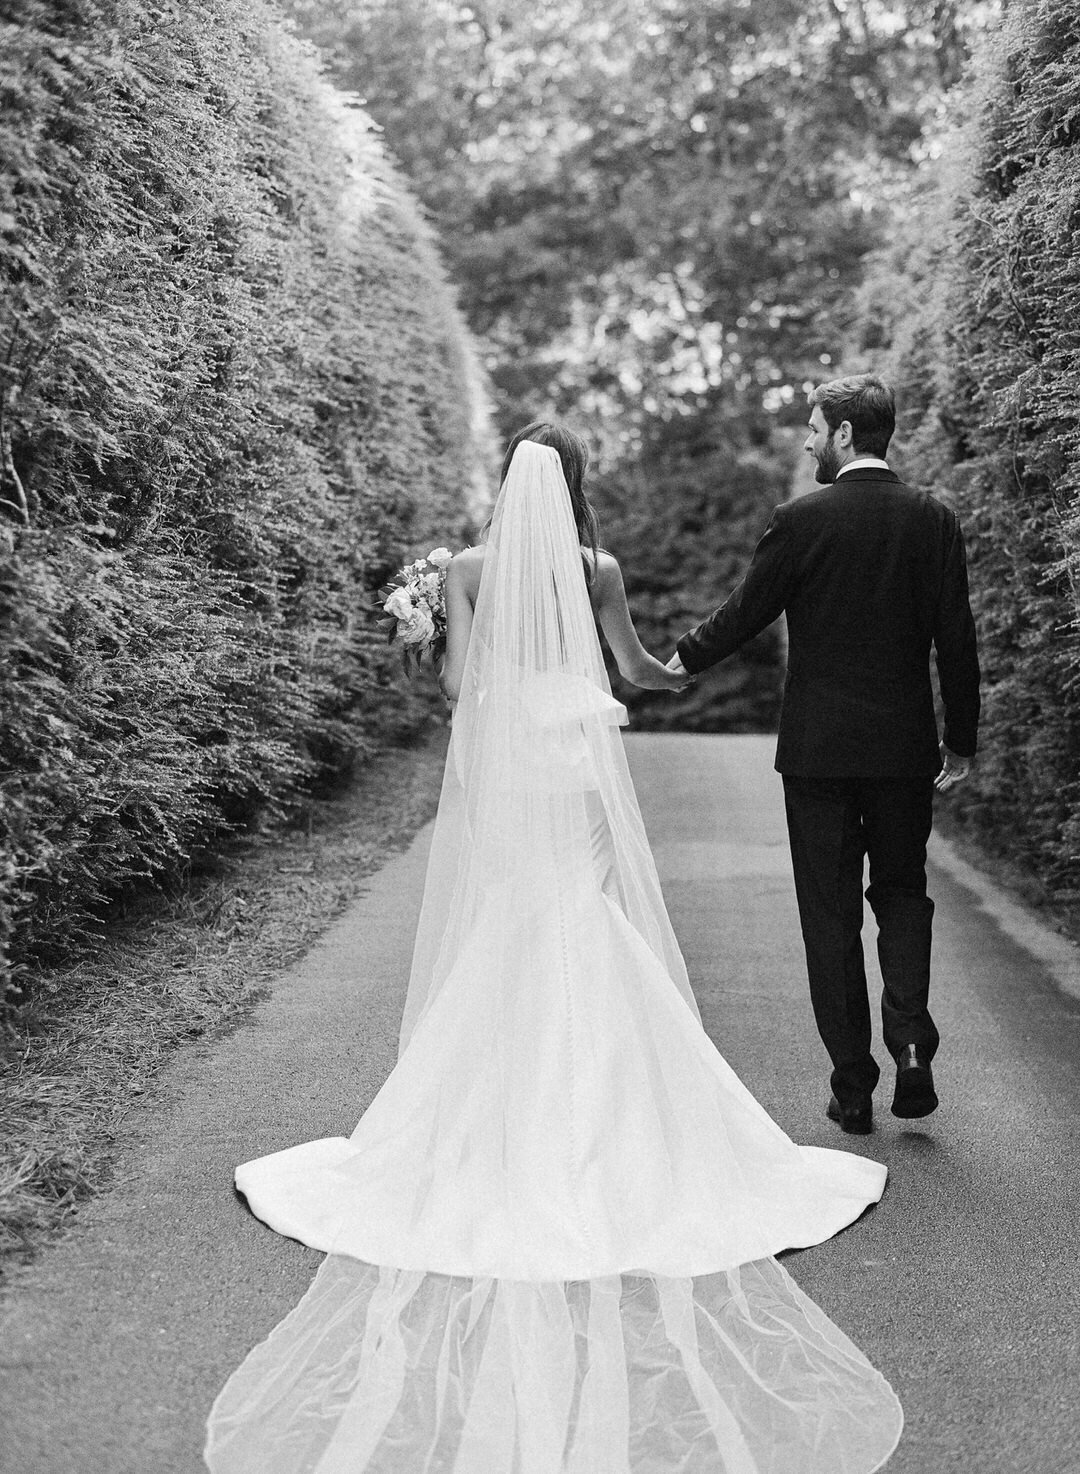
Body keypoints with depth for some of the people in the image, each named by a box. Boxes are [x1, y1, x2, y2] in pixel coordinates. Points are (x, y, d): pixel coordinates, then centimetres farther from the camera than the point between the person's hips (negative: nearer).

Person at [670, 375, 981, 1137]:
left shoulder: (801, 519, -9)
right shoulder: (935, 520, 0)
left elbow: (746, 612, -2)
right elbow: (956, 639, 0)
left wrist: (685, 658, 17)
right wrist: (962, 740, 9)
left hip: (818, 747, -2)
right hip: (906, 746, 3)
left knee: (830, 912, 6)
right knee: (902, 894, 19)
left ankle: (853, 1086, 10)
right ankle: (911, 1038, -1)